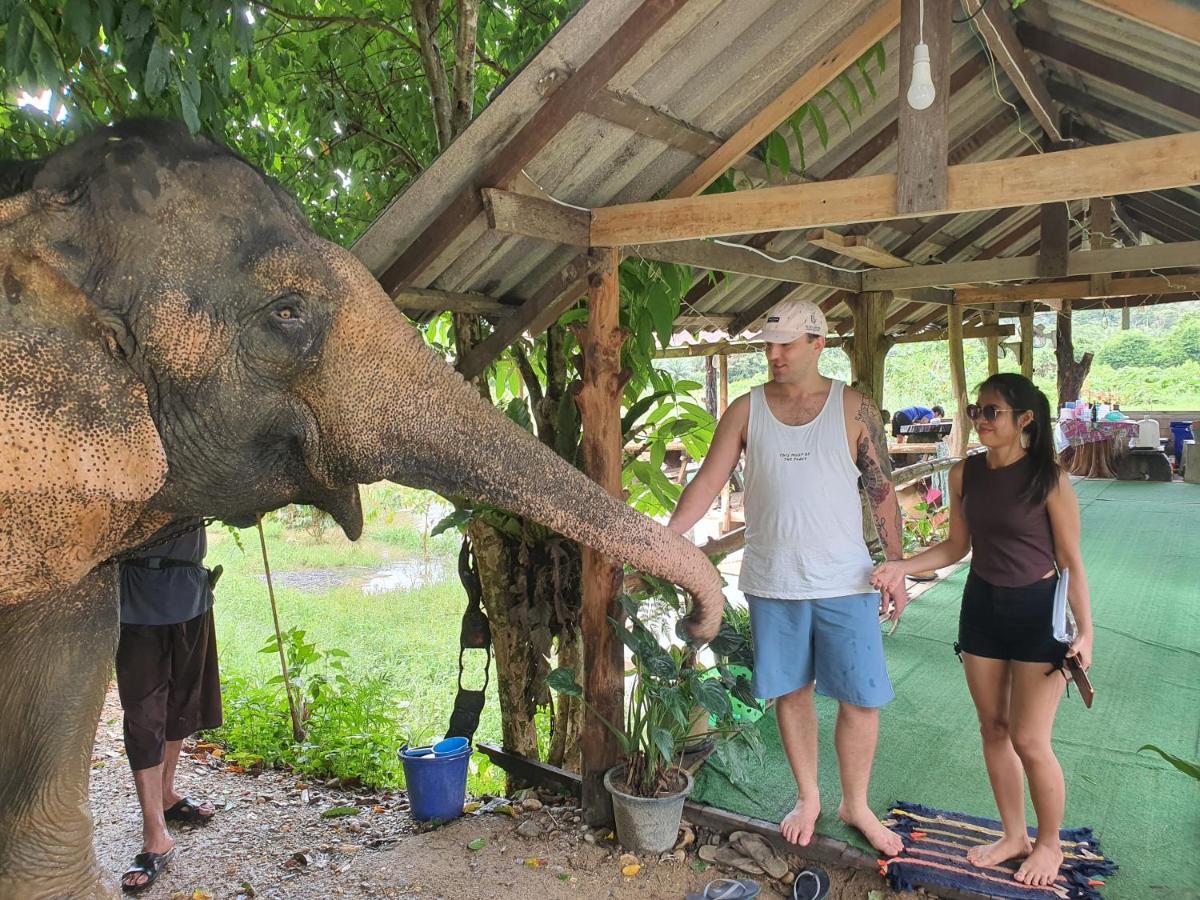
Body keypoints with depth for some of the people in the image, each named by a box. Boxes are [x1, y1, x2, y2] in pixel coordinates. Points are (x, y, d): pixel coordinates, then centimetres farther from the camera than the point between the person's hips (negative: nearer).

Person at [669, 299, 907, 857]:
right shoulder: (746, 410, -1)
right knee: (791, 692, 13)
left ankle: (855, 805, 27)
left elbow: (882, 492, 1)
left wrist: (896, 568, 0)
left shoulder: (853, 408, -3)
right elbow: (708, 483, -5)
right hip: (772, 582, 1)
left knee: (862, 698, 4)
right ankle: (808, 799, 33)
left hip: (843, 581, -1)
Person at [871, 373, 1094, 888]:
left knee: (1029, 741, 1)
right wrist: (902, 567, -6)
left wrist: (1085, 632, -12)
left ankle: (1049, 844, 27)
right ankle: (1014, 836, 34)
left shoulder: (1048, 479, -15)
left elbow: (1071, 563, -9)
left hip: (1037, 611, -5)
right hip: (982, 607, 5)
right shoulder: (965, 474, -2)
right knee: (993, 729, 14)